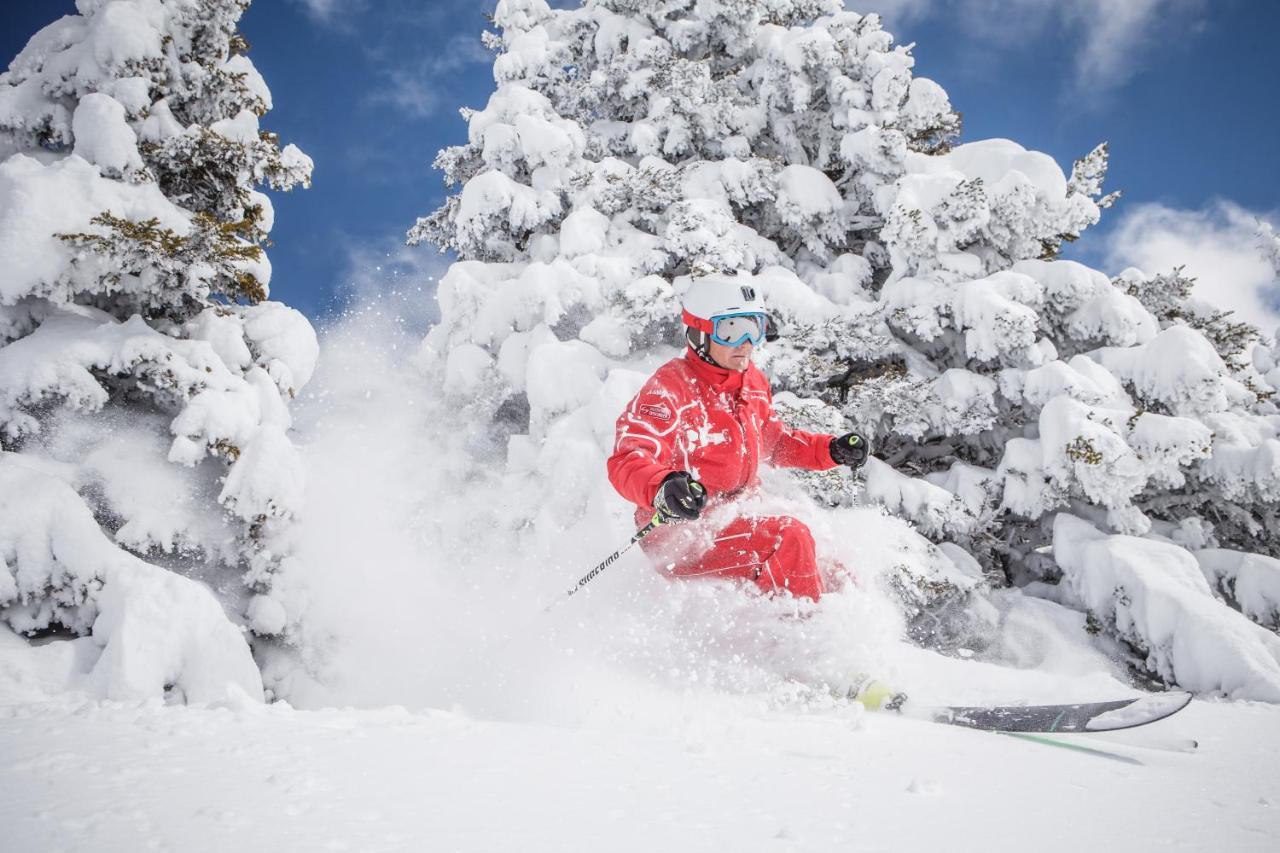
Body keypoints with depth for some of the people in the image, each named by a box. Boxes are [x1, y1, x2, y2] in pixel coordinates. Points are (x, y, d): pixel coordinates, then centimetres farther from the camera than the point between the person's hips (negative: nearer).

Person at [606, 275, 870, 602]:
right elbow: (627, 462, -28)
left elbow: (773, 440, 24)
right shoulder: (670, 388, -17)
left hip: (735, 520, 9)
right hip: (679, 531, -8)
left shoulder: (752, 381, 8)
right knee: (789, 538, -28)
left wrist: (832, 450, 9)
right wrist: (664, 488, -50)